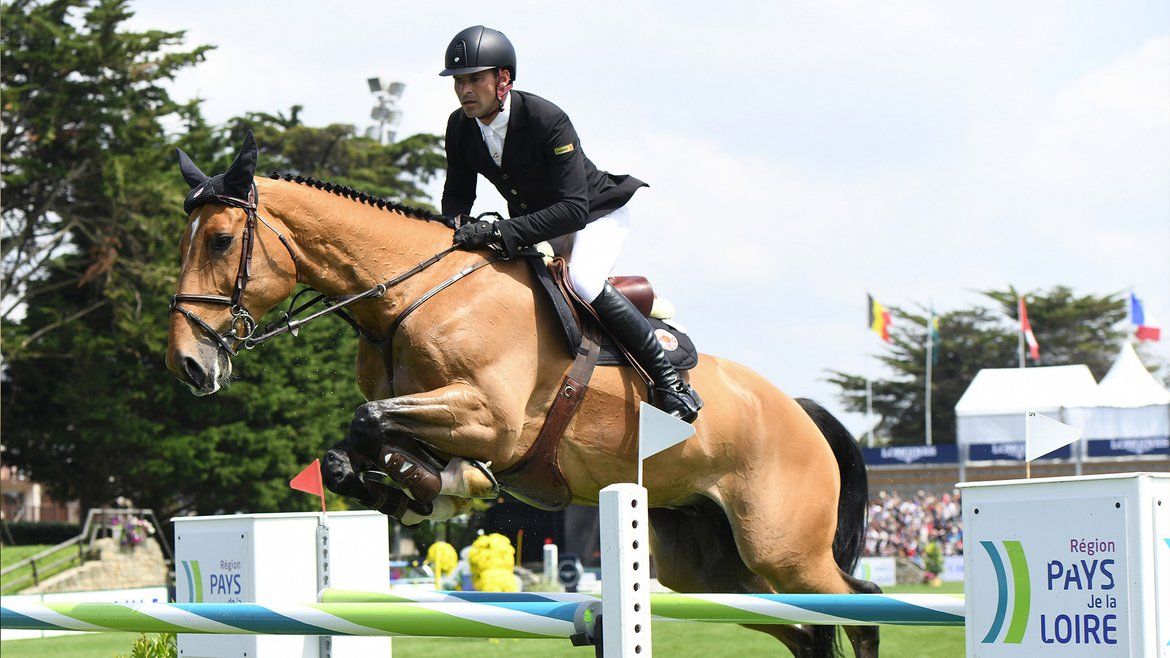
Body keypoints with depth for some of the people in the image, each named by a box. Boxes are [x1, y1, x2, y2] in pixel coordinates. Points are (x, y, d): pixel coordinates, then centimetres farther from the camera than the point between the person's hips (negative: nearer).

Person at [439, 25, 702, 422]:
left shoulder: (547, 121, -33)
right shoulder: (461, 126, -13)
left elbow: (573, 208, -38)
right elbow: (457, 192, 2)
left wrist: (501, 232, -45)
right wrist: (456, 224, -23)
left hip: (598, 213, -8)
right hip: (533, 221, 8)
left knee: (583, 281, -33)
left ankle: (669, 378, -21)